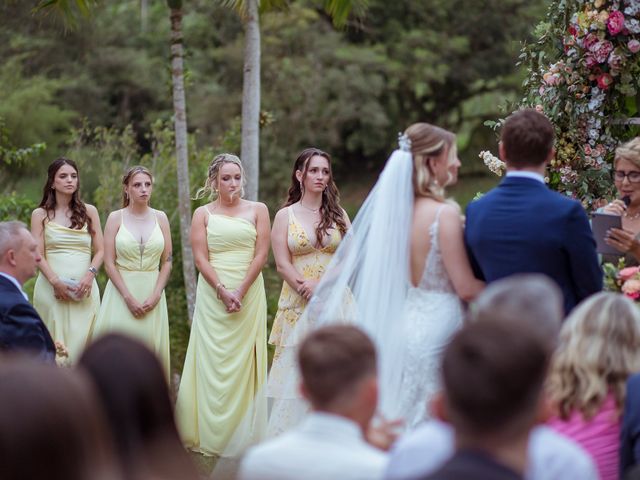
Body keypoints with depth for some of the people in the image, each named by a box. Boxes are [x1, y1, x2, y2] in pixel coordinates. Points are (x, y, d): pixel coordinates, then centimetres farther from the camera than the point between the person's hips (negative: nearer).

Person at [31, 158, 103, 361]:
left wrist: (90, 275, -9)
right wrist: (55, 281, -14)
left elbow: (99, 250, 9)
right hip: (52, 289, -1)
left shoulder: (89, 212, 12)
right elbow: (38, 255, 1)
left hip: (84, 290, 1)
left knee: (81, 343, -4)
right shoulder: (40, 214, 8)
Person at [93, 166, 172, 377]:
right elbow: (109, 263, -4)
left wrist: (155, 295, -7)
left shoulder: (160, 218, 6)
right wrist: (129, 298, -12)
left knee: (152, 348, 2)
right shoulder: (116, 218, 0)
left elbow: (167, 261, 5)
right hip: (122, 291, -2)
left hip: (152, 292, 2)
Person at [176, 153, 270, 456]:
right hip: (212, 293, 0)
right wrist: (222, 291, -13)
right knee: (212, 361, -1)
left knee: (244, 362, 0)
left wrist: (240, 291, -11)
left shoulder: (257, 210, 7)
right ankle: (211, 437, 3)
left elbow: (261, 254, 0)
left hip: (249, 293, 0)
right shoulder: (203, 214, 7)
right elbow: (200, 258, -1)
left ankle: (244, 436, 4)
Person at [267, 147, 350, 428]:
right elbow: (283, 265, 0)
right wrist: (309, 290, -12)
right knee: (295, 371, -4)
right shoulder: (285, 216, 6)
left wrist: (322, 286, -11)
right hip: (298, 304, -1)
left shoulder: (338, 214, 11)